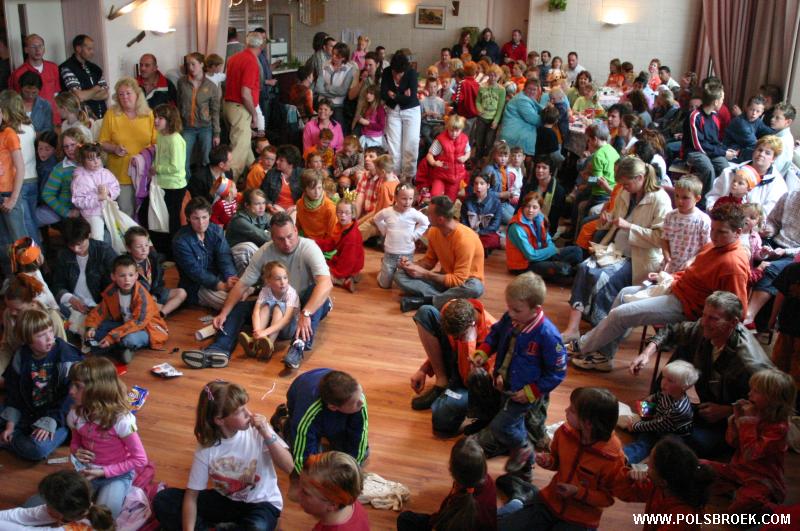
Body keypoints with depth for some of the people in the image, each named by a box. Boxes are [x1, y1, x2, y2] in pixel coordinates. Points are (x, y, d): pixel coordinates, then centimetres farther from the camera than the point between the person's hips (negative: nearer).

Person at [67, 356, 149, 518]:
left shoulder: (121, 420, -26)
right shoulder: (76, 414, -11)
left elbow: (140, 460, -18)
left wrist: (104, 471, -20)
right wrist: (76, 451, -13)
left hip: (116, 475, -4)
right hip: (86, 471, 5)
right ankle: (96, 490, 11)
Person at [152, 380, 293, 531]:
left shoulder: (257, 430, -17)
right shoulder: (207, 447, -13)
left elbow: (288, 467, -18)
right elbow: (191, 495, -11)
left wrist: (267, 435, -29)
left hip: (260, 503, -3)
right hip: (225, 500, 3)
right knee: (162, 502, -10)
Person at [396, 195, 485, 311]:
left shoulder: (465, 239, -27)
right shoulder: (433, 231, -7)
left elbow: (458, 280, -26)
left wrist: (424, 274, -24)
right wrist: (414, 265, -13)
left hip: (466, 281, -6)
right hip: (446, 278, 6)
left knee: (474, 288, -43)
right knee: (400, 275, -12)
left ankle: (422, 301, -29)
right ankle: (447, 298, -25)